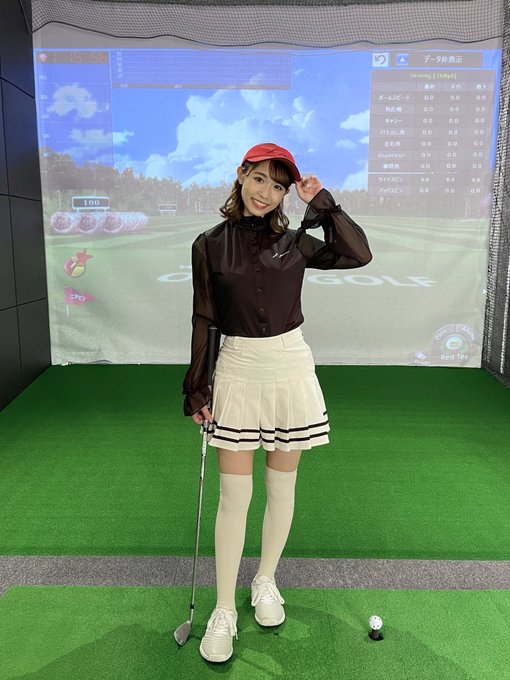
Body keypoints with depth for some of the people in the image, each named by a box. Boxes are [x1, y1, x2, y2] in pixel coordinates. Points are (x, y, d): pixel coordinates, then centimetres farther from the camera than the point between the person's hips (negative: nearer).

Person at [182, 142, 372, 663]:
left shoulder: (295, 243, 3)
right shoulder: (210, 245, 1)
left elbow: (359, 254, -6)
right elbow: (203, 319, 2)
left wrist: (323, 204, -4)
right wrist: (197, 387, 1)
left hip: (291, 367, 2)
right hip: (236, 370, -1)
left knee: (282, 486, 12)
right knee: (234, 495, 1)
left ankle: (266, 581, 35)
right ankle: (224, 610, 19)